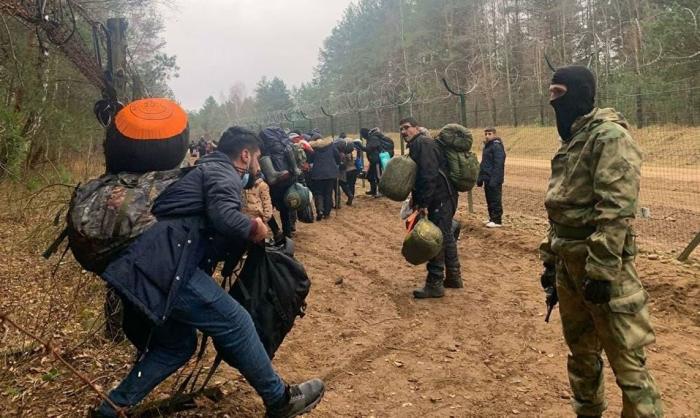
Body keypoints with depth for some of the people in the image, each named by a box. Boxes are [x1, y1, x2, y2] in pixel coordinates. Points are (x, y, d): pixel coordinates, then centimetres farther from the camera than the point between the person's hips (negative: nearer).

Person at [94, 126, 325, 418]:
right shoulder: (225, 173, 0)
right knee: (236, 323, -4)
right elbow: (223, 216, -20)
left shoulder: (206, 171, 31)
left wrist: (247, 230, 22)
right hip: (165, 267, -10)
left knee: (177, 345, 21)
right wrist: (253, 228, -1)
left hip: (143, 268, 10)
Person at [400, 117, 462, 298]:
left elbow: (429, 175, -25)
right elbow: (419, 175, 22)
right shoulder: (417, 146, 18)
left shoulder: (422, 144, -15)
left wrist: (423, 203, -25)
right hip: (444, 197, 11)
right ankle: (454, 277, 29)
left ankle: (435, 284, 0)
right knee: (446, 236, 18)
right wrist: (416, 198, 16)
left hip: (440, 199, -11)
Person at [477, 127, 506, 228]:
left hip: (494, 179, -9)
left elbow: (498, 165, -21)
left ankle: (497, 221, 1)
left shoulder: (497, 146, -14)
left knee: (495, 200, -4)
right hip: (487, 179, 9)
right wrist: (480, 177, 17)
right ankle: (492, 218, 24)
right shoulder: (487, 146, 16)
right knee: (489, 200, 15)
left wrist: (494, 180, -25)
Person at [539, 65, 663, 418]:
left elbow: (616, 209, -22)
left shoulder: (609, 136, -13)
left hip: (601, 265, -9)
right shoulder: (570, 141, 14)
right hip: (568, 263, 9)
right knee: (580, 349, 20)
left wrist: (600, 271, -24)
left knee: (626, 361, -2)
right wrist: (550, 262, 18)